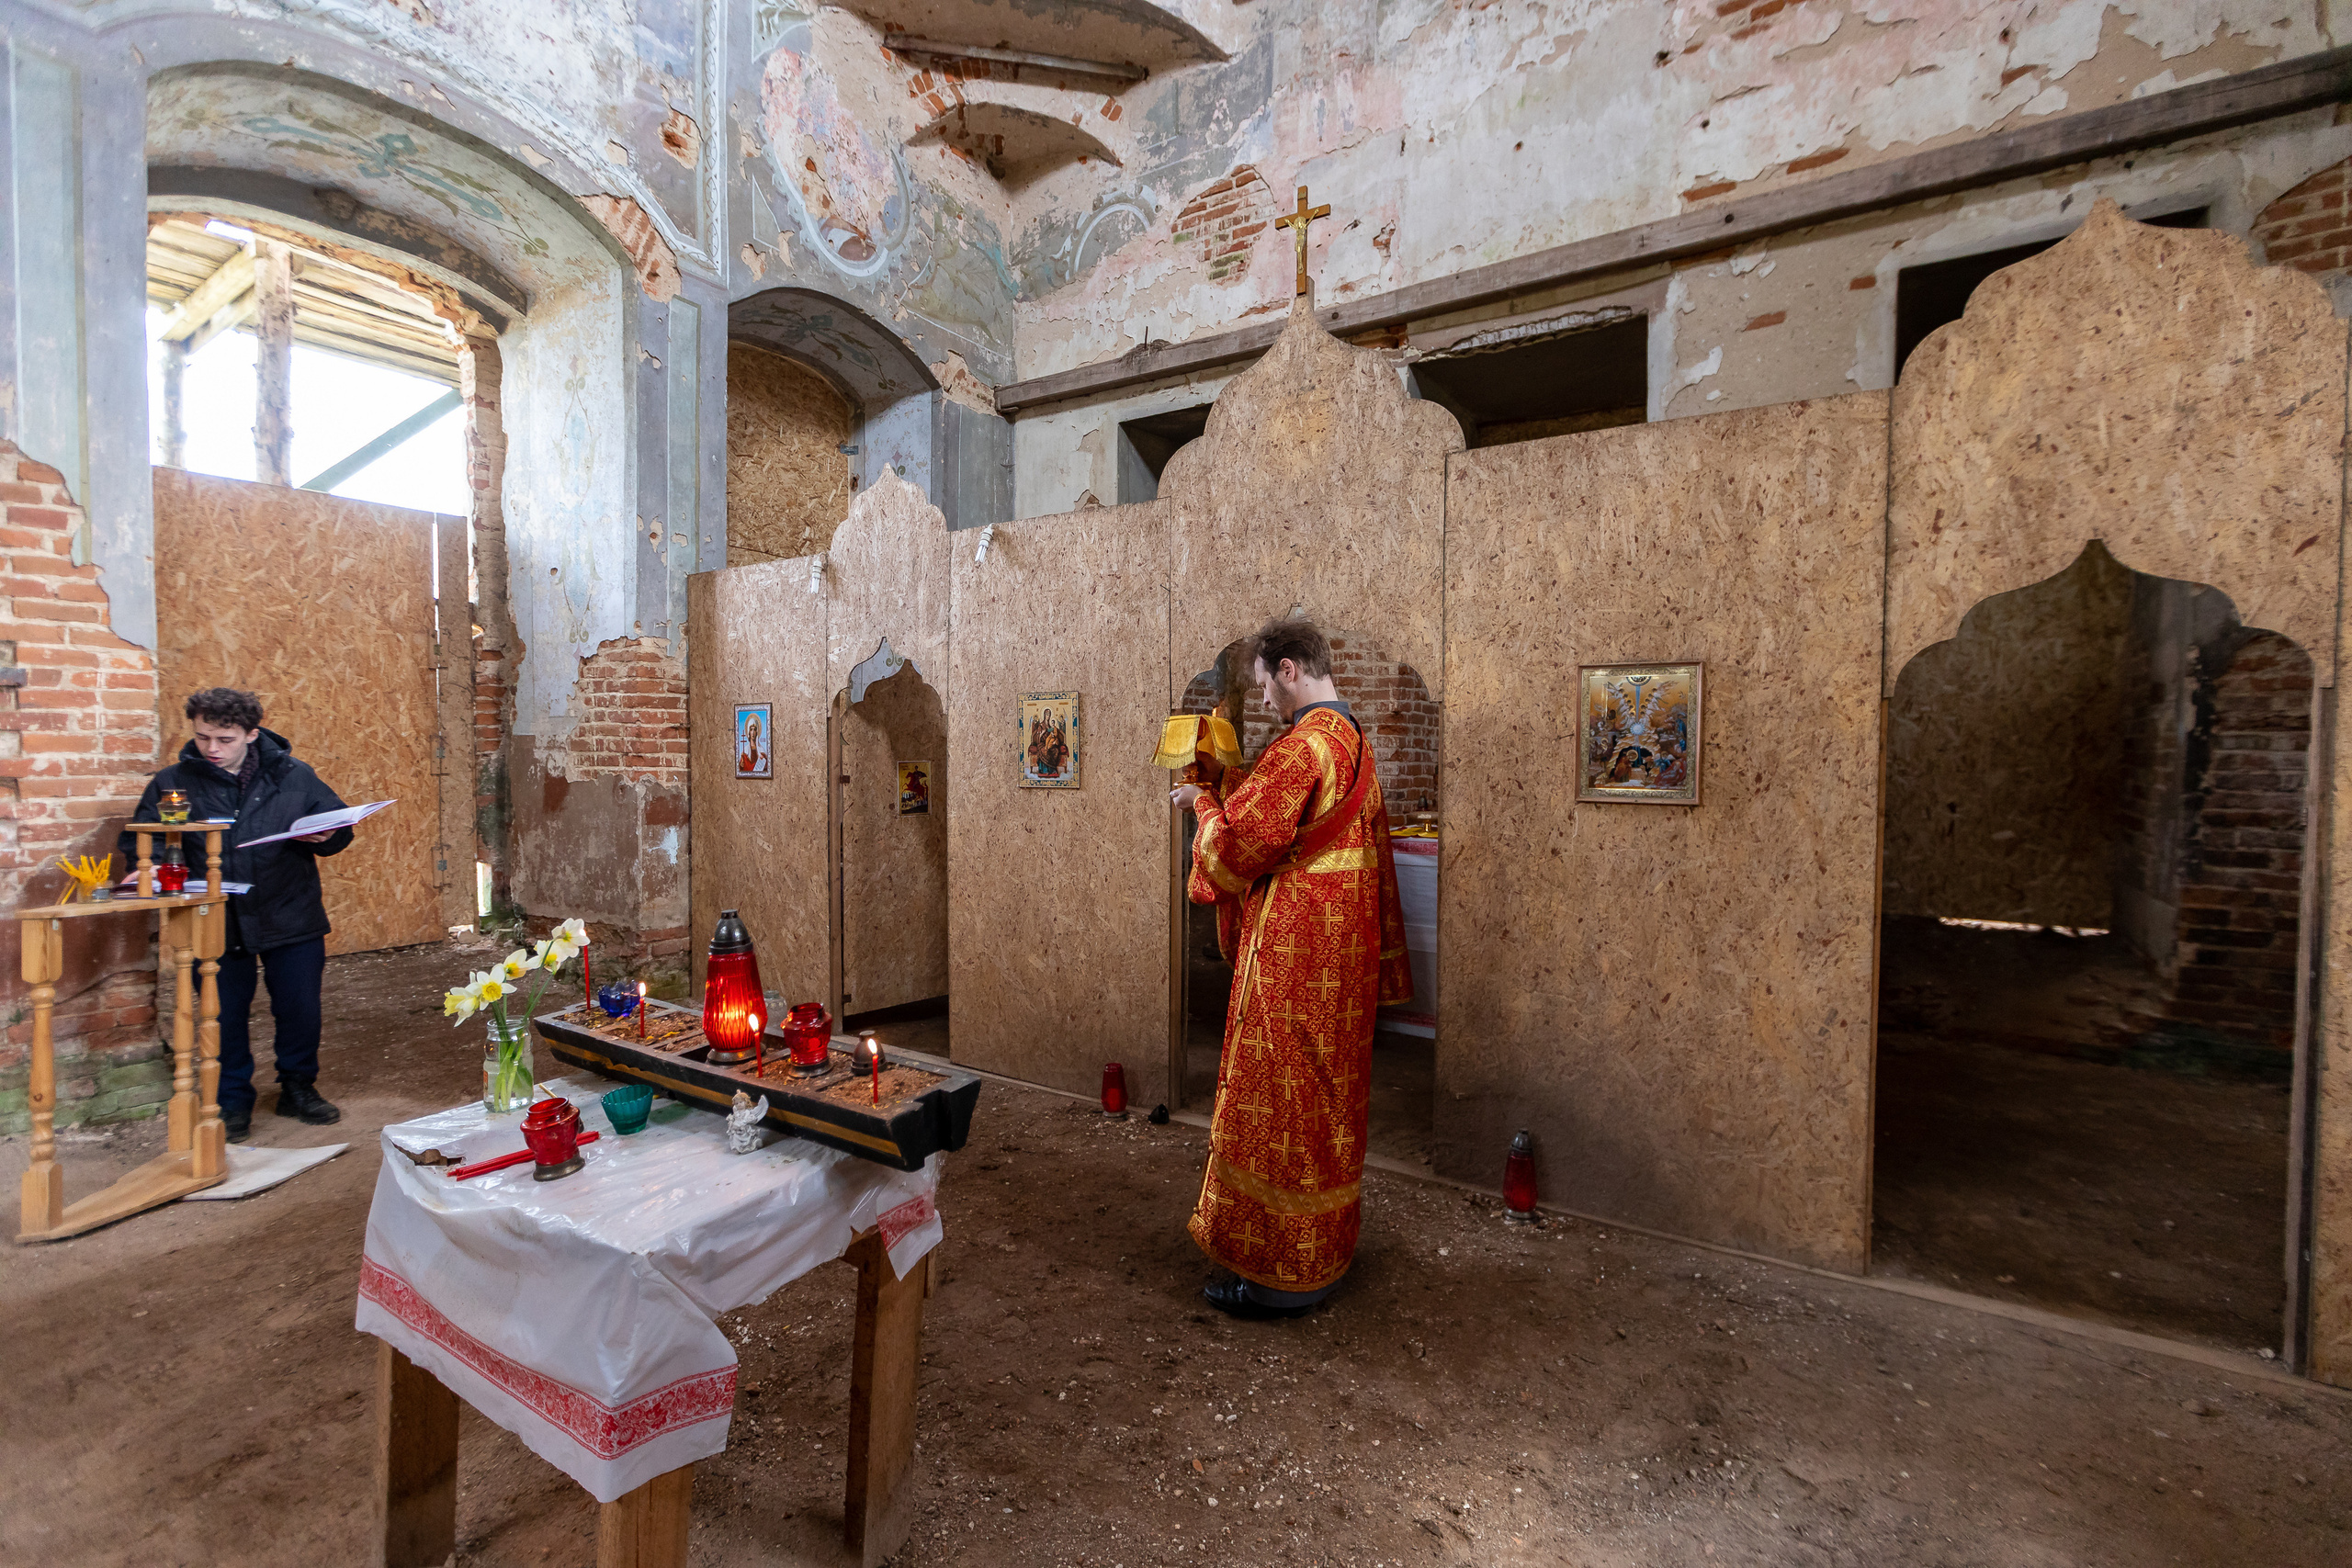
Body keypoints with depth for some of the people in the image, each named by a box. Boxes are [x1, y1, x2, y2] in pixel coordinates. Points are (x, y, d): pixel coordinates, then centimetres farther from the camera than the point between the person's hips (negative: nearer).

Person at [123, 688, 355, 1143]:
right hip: (216, 926, 0)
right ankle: (233, 1102, 28)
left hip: (291, 919, 0)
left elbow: (341, 826, 6)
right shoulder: (172, 784, 1)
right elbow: (138, 844, 9)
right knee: (226, 1016, 11)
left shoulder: (292, 775, 0)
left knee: (300, 1011, 9)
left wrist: (324, 836, -17)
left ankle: (298, 1089, 29)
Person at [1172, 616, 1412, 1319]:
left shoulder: (1301, 746, -20)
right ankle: (1326, 1248, 35)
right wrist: (1226, 793, 15)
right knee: (1328, 1097, 19)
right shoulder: (1353, 741, 11)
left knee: (1279, 1103, 1)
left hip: (1294, 950, -10)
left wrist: (1203, 801, 0)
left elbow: (1239, 841, -17)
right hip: (1343, 946, 10)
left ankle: (1282, 1273, 14)